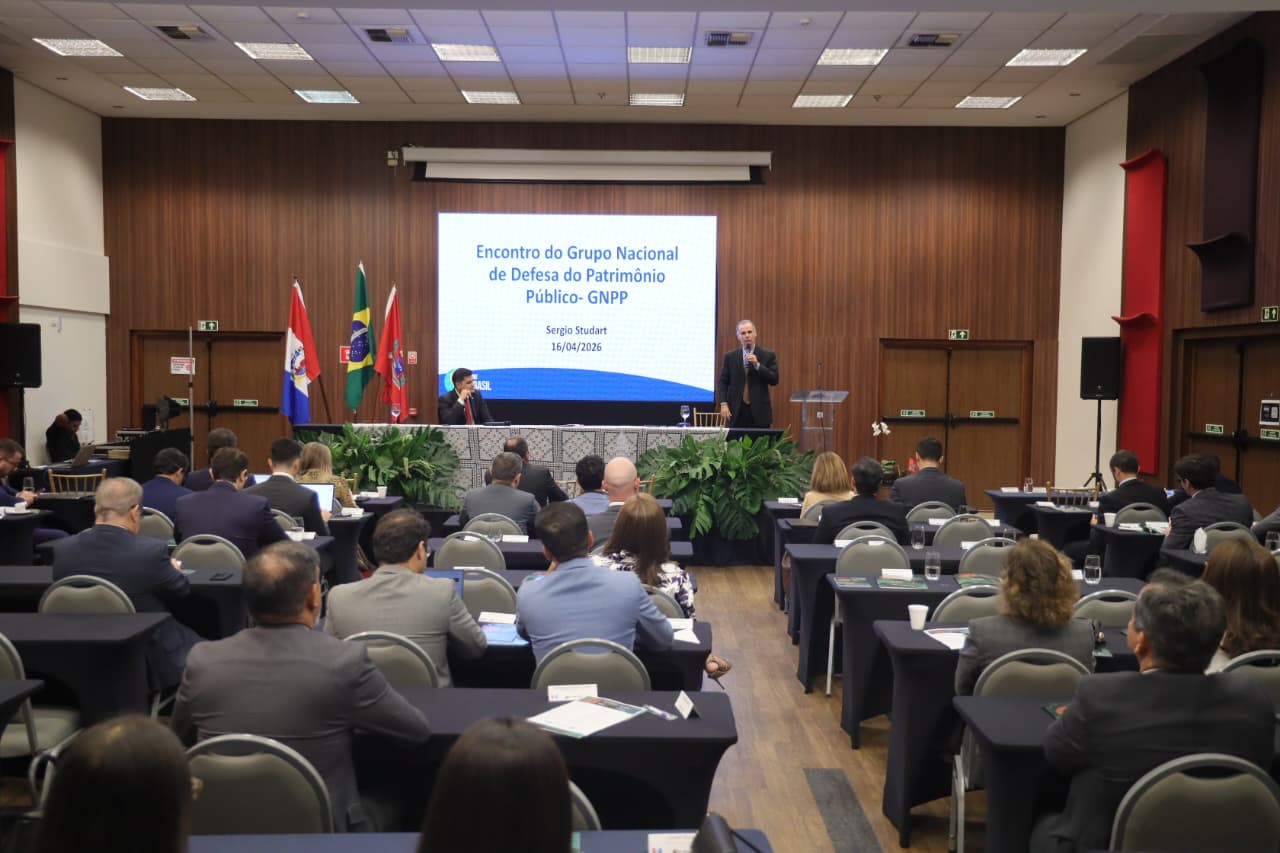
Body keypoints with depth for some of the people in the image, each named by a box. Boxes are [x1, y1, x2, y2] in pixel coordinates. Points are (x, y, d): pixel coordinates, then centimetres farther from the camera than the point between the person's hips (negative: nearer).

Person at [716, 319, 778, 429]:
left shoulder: (768, 355, 4)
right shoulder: (730, 356, 8)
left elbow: (774, 380, -3)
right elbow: (723, 382, 6)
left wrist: (757, 365, -14)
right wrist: (723, 404, -7)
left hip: (759, 411, -1)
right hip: (736, 411, 1)